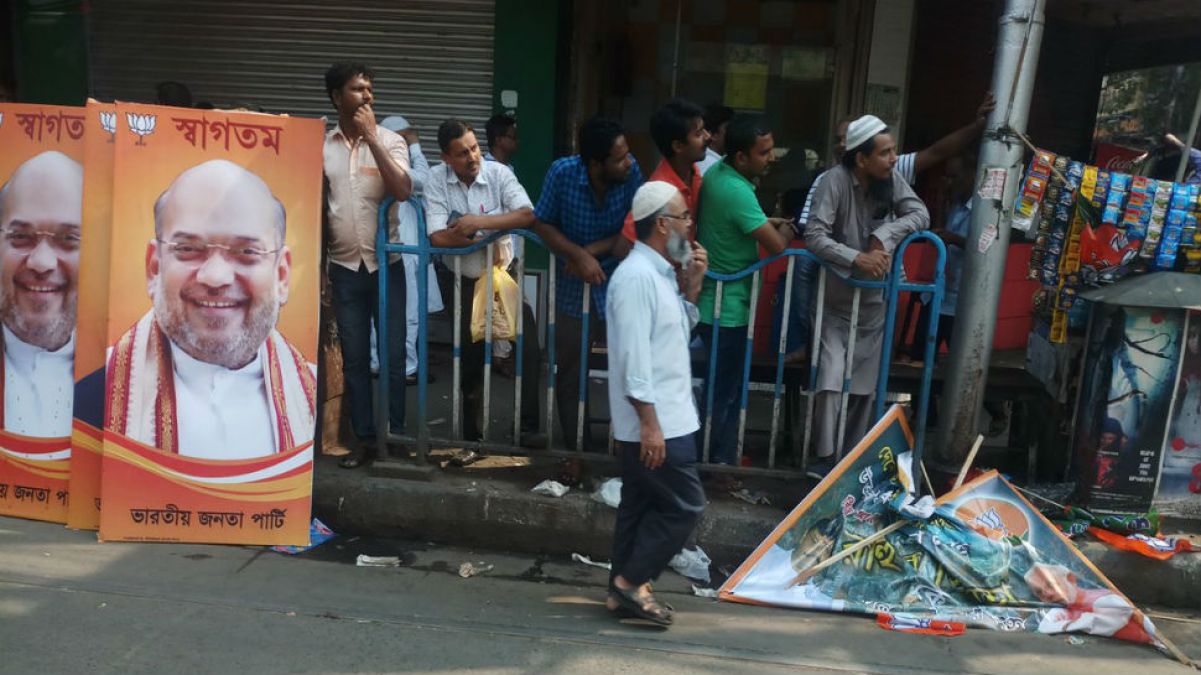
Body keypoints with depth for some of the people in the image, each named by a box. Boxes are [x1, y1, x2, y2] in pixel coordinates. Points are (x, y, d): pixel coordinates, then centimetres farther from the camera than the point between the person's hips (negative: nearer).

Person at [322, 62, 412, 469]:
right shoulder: (320, 146, 5)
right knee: (354, 359, 6)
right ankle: (364, 438, 17)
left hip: (386, 264, -1)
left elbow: (403, 191, -17)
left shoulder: (390, 140, -1)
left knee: (393, 355, 3)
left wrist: (371, 137, -16)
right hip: (344, 267, 2)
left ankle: (397, 434, 16)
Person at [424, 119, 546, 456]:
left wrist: (479, 221, -29)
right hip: (463, 279, 0)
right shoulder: (436, 179, -10)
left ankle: (528, 427, 4)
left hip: (502, 274, 1)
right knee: (470, 358, 4)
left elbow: (528, 214, -23)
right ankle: (472, 437, 20)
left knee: (529, 349, -9)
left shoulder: (499, 173, -10)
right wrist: (486, 241, -18)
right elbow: (437, 236, -18)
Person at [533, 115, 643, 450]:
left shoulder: (631, 172, -15)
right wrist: (578, 255, -20)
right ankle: (578, 448, 30)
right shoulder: (562, 172, -16)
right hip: (573, 289, 1)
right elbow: (542, 224, -7)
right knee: (571, 375, 12)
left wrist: (593, 251, -20)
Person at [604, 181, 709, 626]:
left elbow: (679, 331, 21)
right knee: (685, 505, -2)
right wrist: (649, 423, -24)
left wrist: (691, 287, 7)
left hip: (667, 417, 10)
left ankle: (624, 590, 24)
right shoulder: (637, 276, -19)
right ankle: (631, 581, 8)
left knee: (641, 505, 14)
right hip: (655, 422, -10)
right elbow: (633, 356, -23)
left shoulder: (661, 272, 12)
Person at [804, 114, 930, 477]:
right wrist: (857, 259, -33)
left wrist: (885, 236, -23)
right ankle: (826, 457, -4)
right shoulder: (835, 180, -18)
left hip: (873, 301, 5)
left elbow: (921, 215, -9)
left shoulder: (893, 180, -3)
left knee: (866, 385, 10)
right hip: (835, 300, -5)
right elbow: (814, 235, -25)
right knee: (832, 376, -16)